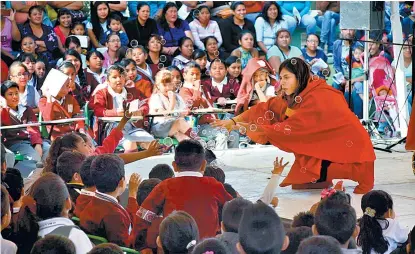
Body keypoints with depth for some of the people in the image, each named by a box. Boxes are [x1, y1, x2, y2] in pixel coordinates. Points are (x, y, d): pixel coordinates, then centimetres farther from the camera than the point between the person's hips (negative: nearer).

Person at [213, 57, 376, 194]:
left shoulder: (318, 98, -25)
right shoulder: (295, 97, 1)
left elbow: (292, 128, -27)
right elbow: (268, 109, -4)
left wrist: (253, 129, -24)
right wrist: (234, 121, -14)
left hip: (350, 149, -8)